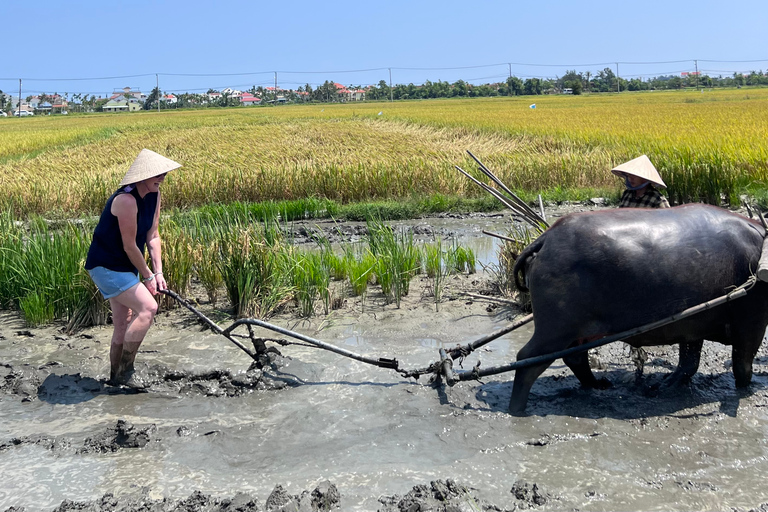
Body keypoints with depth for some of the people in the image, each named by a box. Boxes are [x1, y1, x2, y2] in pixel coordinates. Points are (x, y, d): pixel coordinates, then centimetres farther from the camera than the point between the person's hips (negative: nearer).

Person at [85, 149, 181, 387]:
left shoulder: (154, 196, 0)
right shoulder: (126, 200, -27)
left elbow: (153, 236, 4)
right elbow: (129, 246, -22)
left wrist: (158, 272, -2)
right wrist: (147, 276, -11)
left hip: (124, 267, 10)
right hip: (106, 266, -9)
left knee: (124, 326, 15)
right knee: (148, 307, -21)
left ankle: (116, 376, 29)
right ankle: (125, 371, -10)